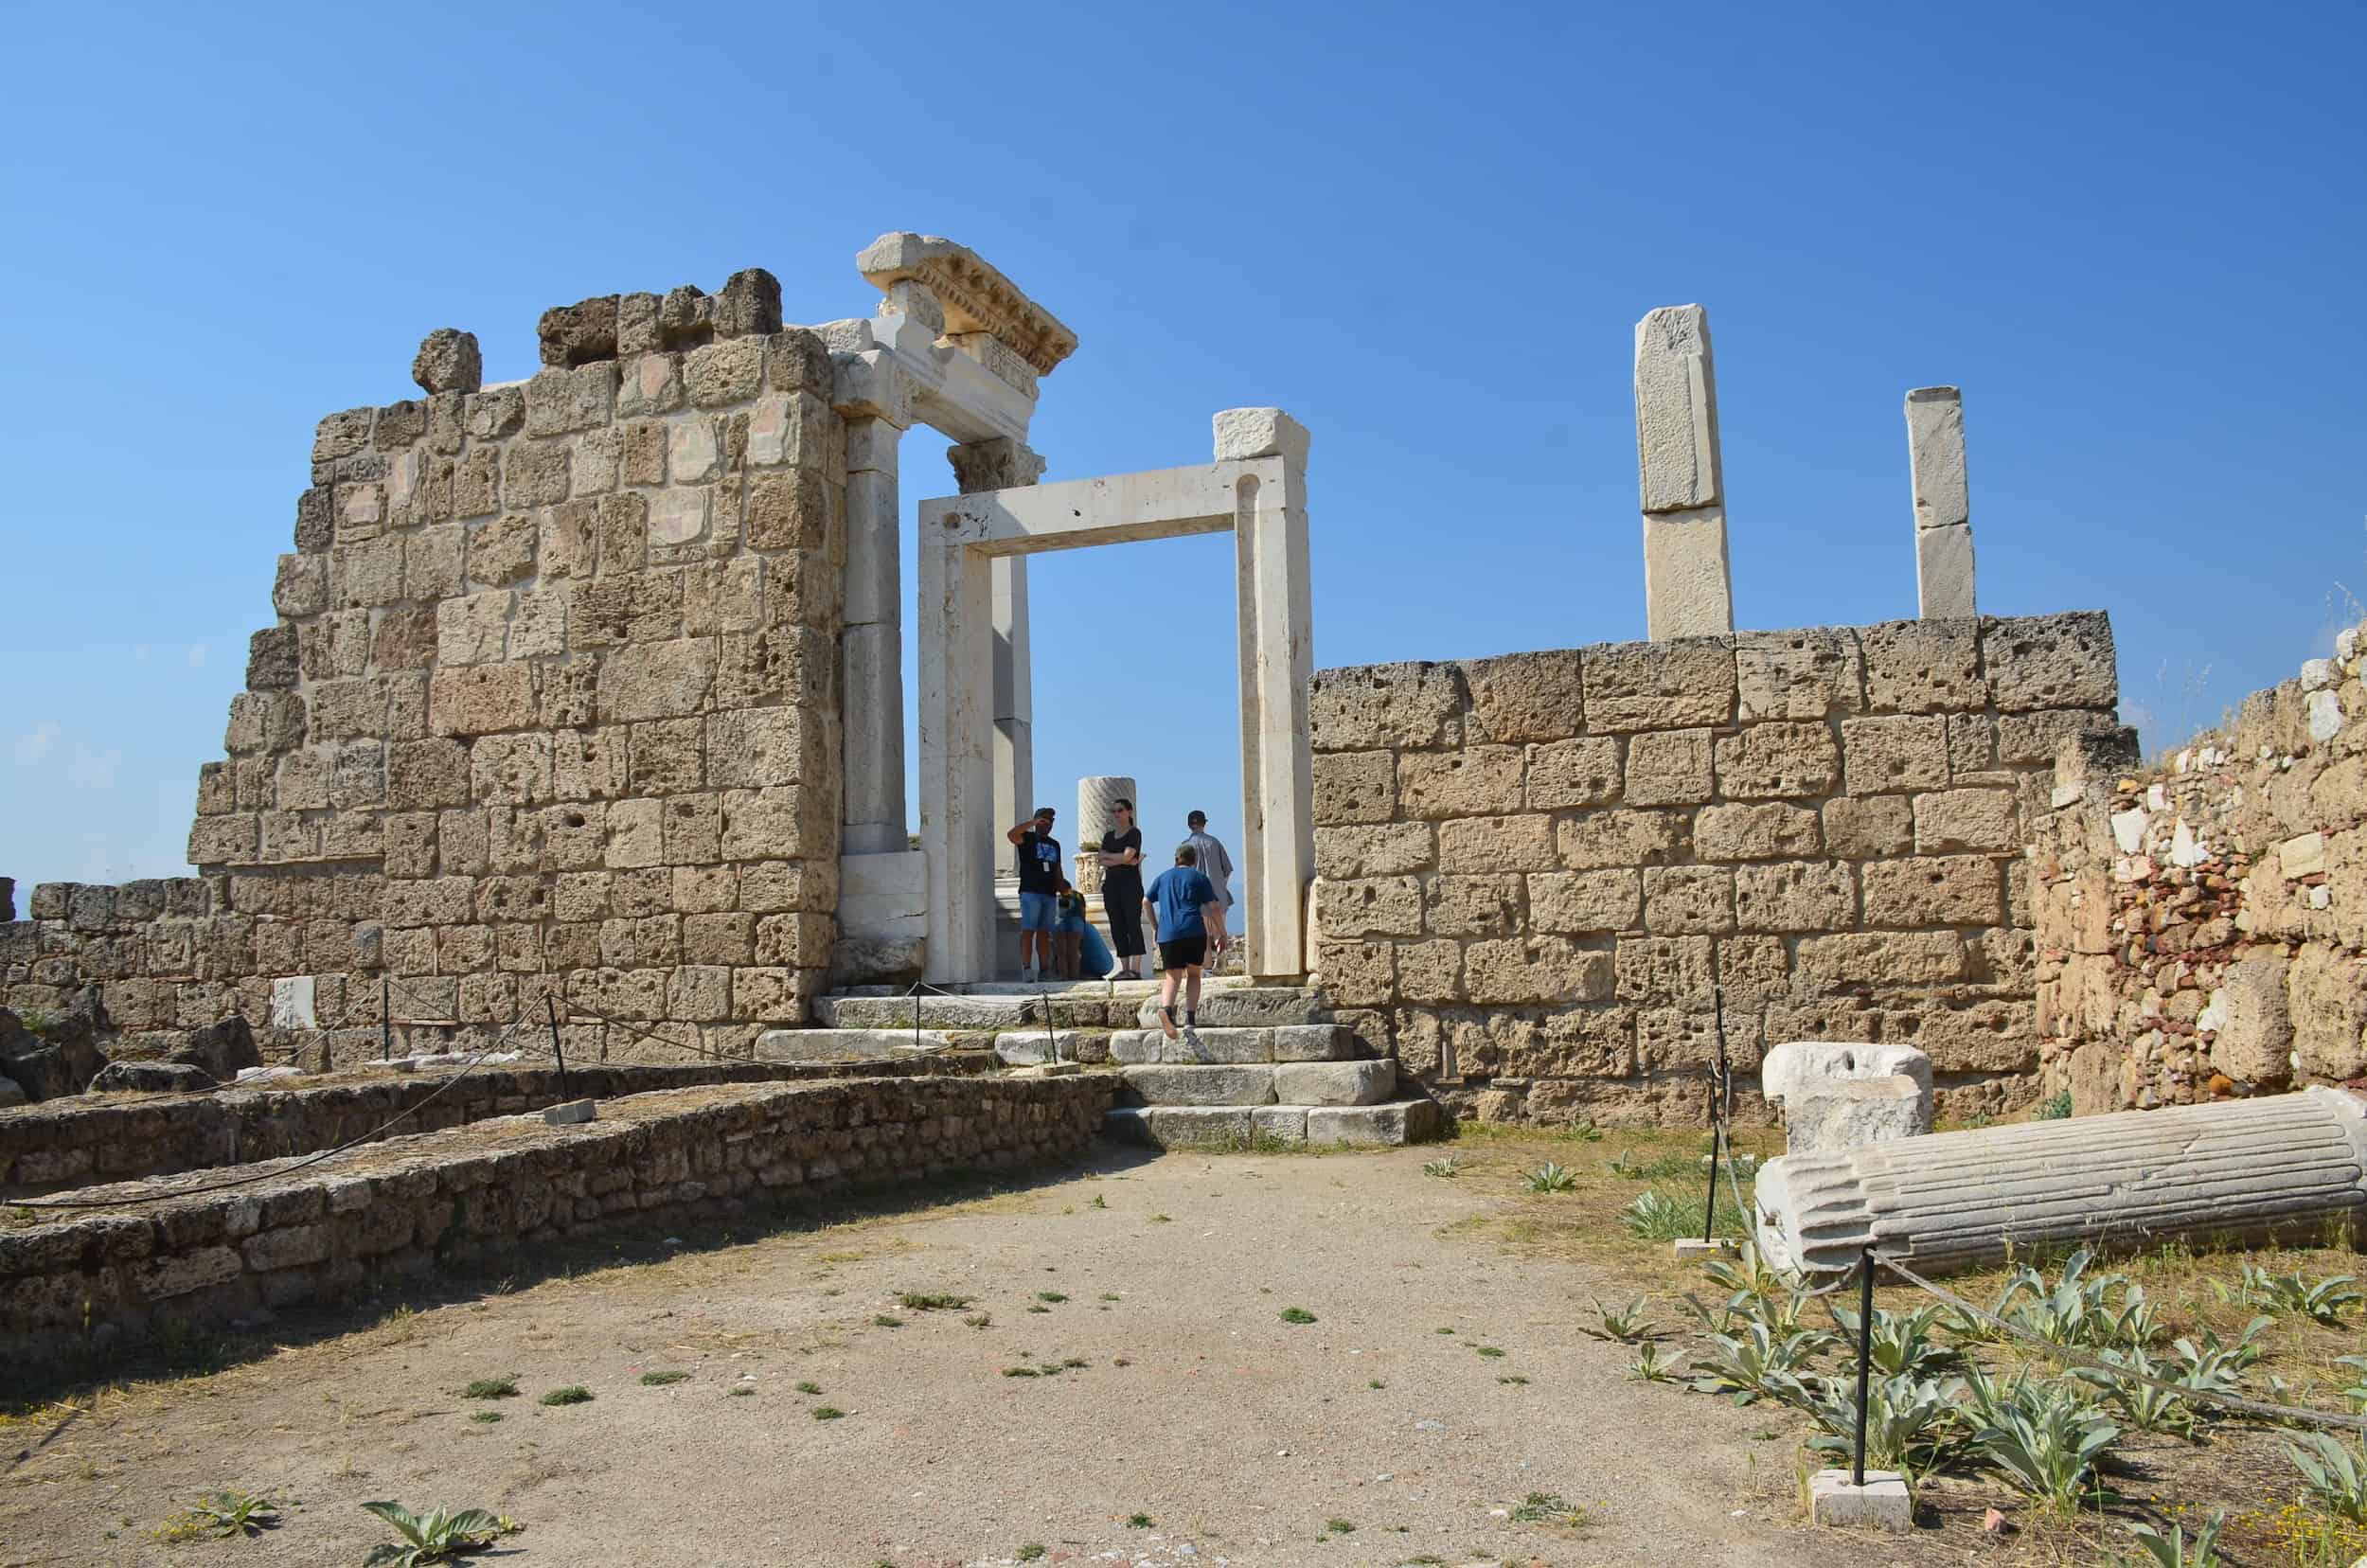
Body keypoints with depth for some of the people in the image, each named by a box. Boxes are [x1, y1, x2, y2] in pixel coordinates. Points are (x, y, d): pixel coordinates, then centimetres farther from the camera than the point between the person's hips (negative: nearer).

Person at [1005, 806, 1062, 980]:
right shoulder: (1028, 838, 4)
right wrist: (1032, 822, -16)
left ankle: (1044, 970, 6)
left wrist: (1063, 890, 17)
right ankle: (1026, 969, -16)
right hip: (1030, 892, -6)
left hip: (1049, 894, 6)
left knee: (1044, 933, 5)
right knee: (1028, 930, -11)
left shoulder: (1055, 844, 22)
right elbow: (1011, 834, -18)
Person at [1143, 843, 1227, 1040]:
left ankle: (1166, 1008, -29)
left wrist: (1155, 927, 31)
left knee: (1171, 977, 0)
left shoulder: (1163, 877, 20)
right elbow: (1214, 908, 4)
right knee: (1193, 974, 14)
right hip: (1194, 932, -2)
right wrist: (1221, 935, 9)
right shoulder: (1198, 878, 10)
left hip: (1167, 934, 2)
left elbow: (1146, 902, 24)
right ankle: (1190, 1017, 2)